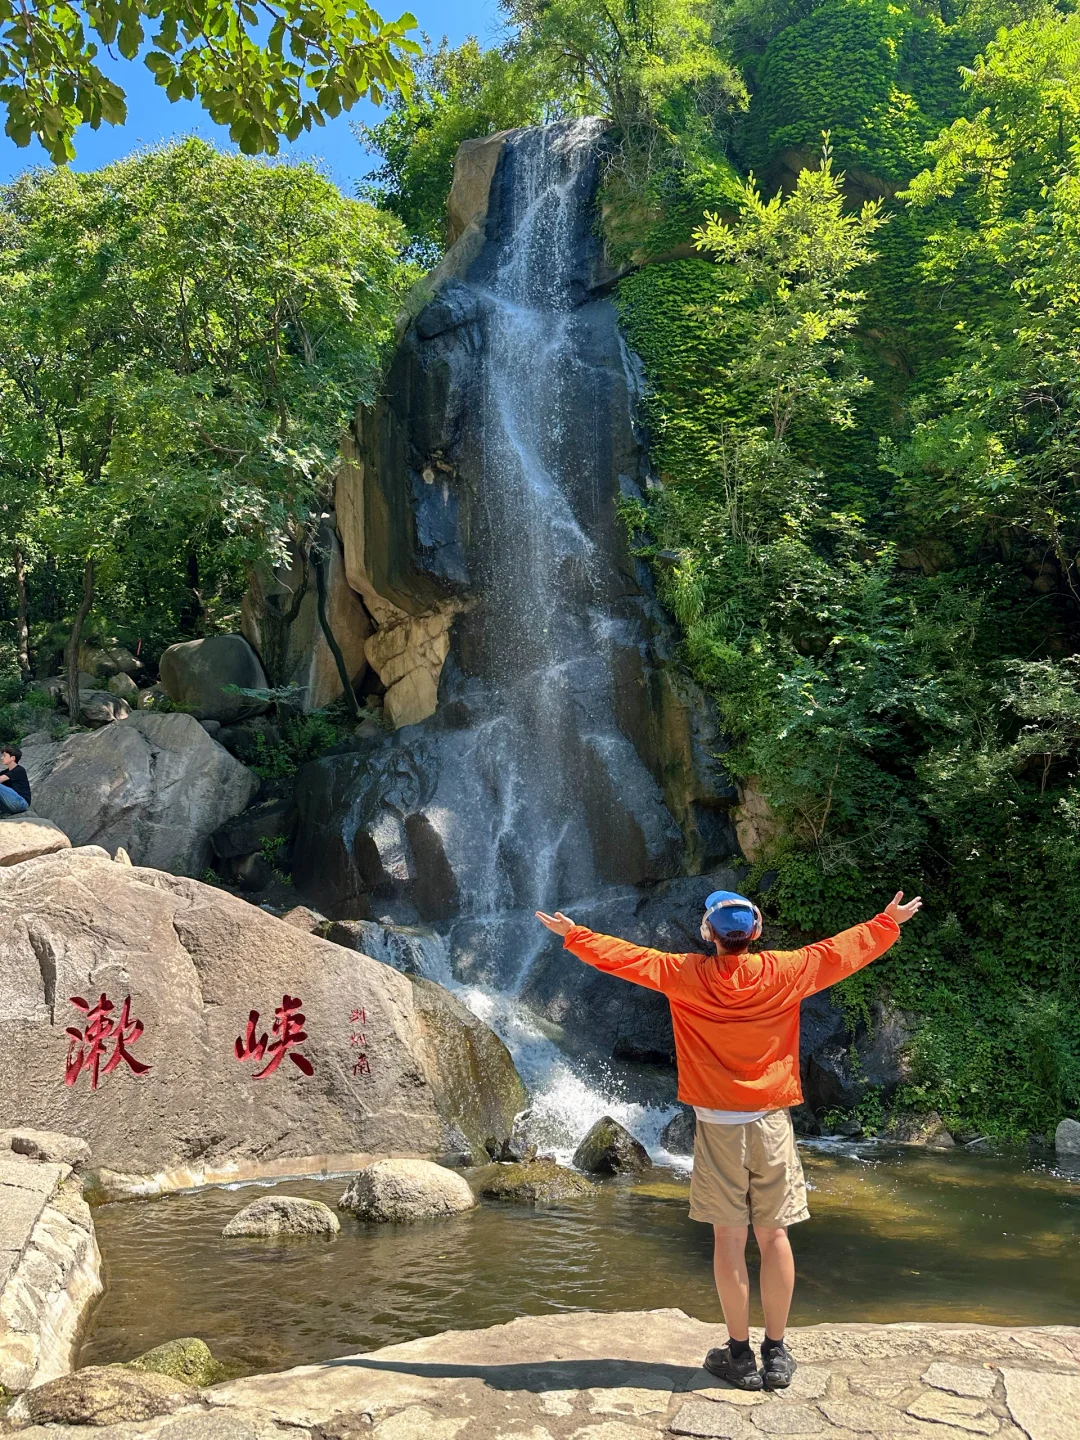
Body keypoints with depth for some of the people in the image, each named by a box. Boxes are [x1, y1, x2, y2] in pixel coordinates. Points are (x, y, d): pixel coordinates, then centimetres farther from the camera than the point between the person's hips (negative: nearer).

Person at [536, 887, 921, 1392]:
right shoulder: (785, 972, -5)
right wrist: (888, 923, 23)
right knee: (773, 1234, 8)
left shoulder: (686, 975, -7)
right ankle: (776, 1354, 17)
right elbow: (843, 949, 7)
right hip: (771, 1121, 1)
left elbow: (625, 956, 1)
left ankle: (740, 1354, 13)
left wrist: (572, 934, 14)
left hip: (717, 1123, -1)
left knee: (728, 1236, 6)